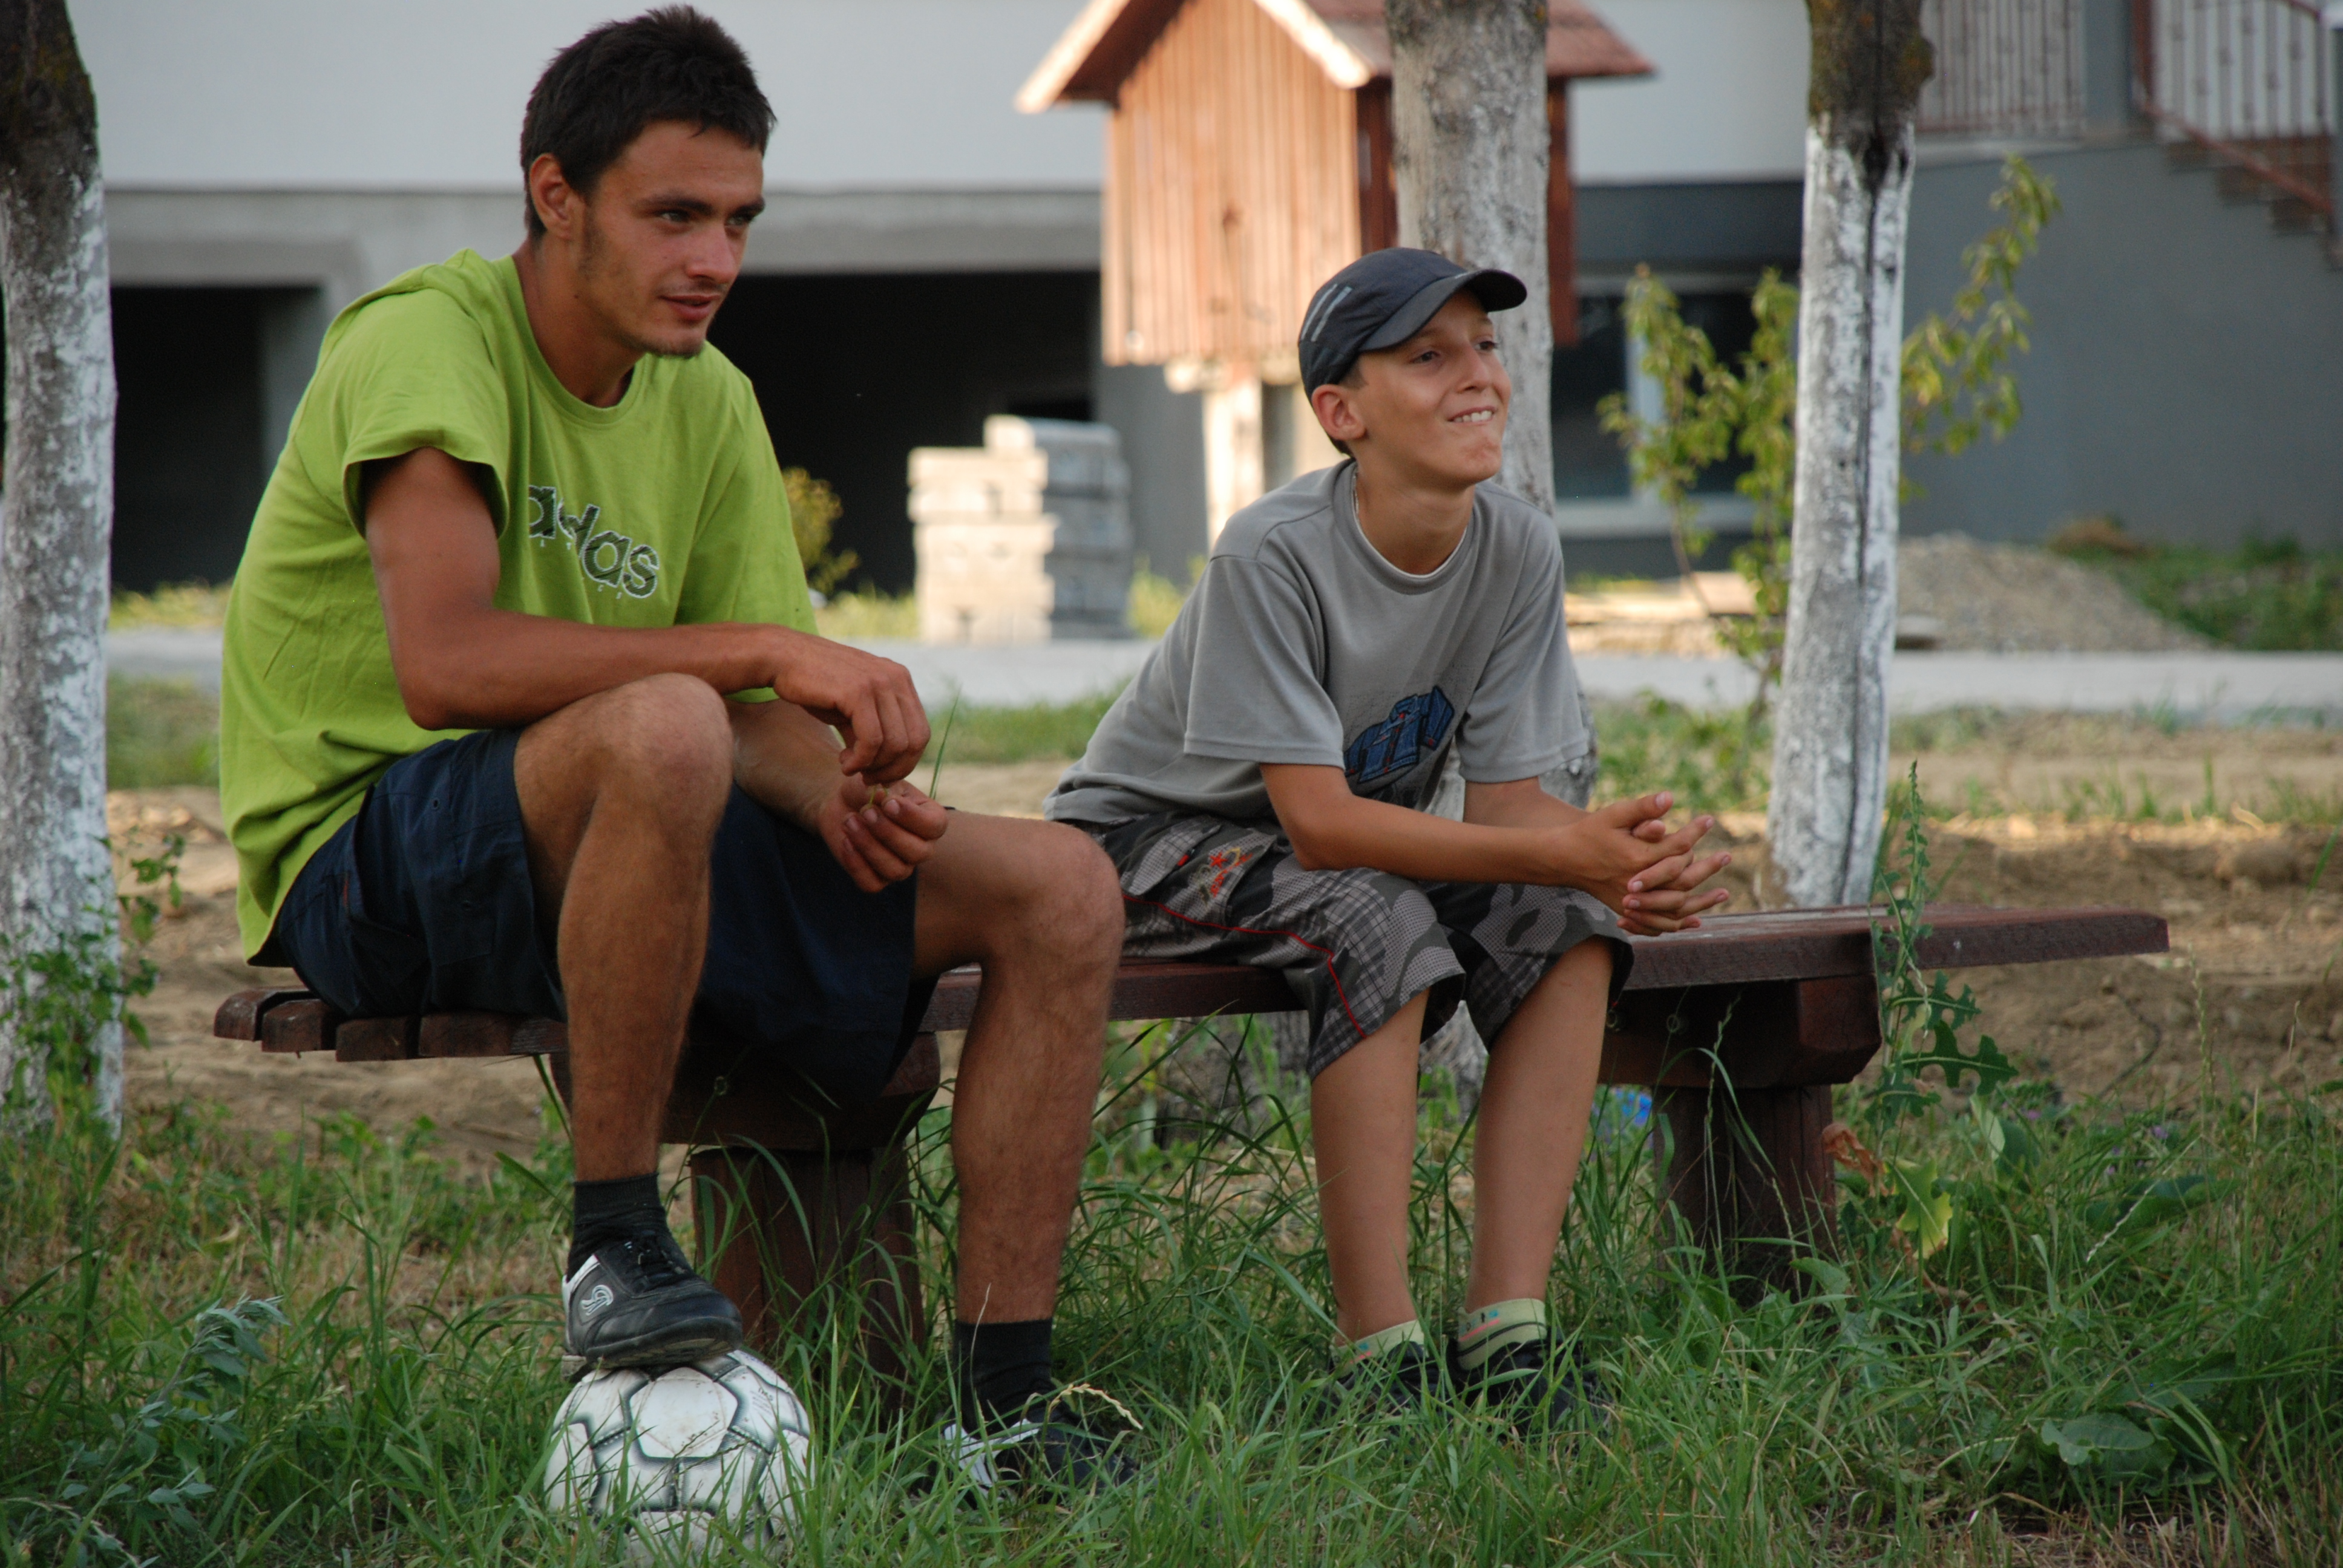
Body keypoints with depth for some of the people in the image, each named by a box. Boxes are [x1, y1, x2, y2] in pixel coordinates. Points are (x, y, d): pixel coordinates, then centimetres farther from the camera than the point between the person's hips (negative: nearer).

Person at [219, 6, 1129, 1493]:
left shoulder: (709, 402, 11)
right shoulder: (429, 340, -14)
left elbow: (762, 719, 8)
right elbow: (445, 661, -29)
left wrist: (833, 785, -17)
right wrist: (768, 651, -29)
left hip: (627, 846, 8)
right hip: (365, 860, -8)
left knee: (1063, 889, -4)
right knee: (663, 729, -41)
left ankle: (1001, 1405, -7)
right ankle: (615, 1242, -26)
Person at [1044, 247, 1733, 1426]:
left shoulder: (1518, 552, -9)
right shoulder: (1272, 555, -27)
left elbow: (1506, 802, -10)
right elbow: (1317, 822, -30)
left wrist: (1619, 864, -34)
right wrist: (1564, 852, -37)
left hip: (1344, 846, 6)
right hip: (1149, 839, -6)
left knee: (1569, 930, -18)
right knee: (1374, 920, -34)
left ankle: (1504, 1331, -20)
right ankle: (1382, 1360, -32)